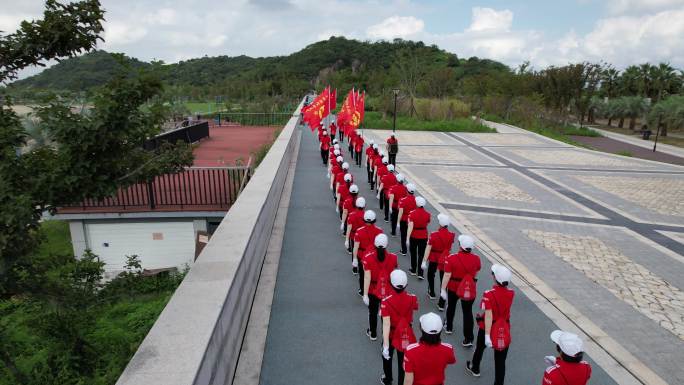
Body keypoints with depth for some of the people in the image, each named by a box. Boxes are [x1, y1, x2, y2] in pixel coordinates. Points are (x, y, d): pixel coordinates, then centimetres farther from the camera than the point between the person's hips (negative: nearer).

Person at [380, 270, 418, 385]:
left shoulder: (386, 301, -27)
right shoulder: (412, 298, -18)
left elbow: (386, 324, -29)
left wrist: (385, 346, -25)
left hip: (391, 335, -1)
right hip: (407, 335, 1)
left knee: (387, 357, 27)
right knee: (403, 362, 16)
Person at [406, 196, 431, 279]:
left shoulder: (412, 213, -16)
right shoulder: (427, 214, -8)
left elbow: (410, 227, -20)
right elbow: (427, 224, 7)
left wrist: (407, 238, -18)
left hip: (414, 236, -1)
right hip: (424, 237, 1)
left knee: (413, 253, 17)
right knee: (421, 254, 7)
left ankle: (413, 270, 29)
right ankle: (420, 273, 4)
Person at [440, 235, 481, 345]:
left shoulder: (451, 258, -21)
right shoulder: (476, 258, -11)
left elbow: (447, 275, -19)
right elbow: (476, 273, 6)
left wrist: (443, 289, -11)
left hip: (453, 288, -1)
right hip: (470, 289, 1)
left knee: (451, 307, 24)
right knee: (468, 312, 7)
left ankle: (449, 327, 42)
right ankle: (468, 339, 6)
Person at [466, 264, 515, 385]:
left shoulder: (489, 295, -25)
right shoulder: (511, 293, -11)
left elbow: (488, 316, -29)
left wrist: (487, 335, -28)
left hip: (488, 328, -2)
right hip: (504, 330, 2)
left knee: (480, 348, 27)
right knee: (501, 361, 9)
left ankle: (475, 368, 51)